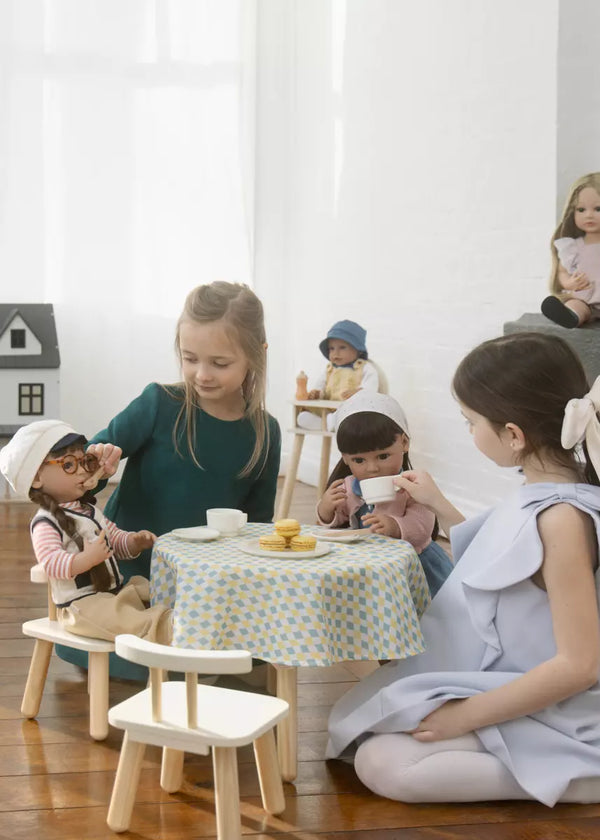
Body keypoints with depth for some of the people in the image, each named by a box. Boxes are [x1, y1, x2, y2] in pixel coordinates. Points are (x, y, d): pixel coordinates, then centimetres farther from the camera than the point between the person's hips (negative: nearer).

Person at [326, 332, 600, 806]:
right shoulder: (538, 497, 2)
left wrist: (465, 716, -23)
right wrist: (438, 505, 17)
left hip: (542, 714, -10)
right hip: (499, 686, 10)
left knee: (383, 765, -18)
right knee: (355, 723, 12)